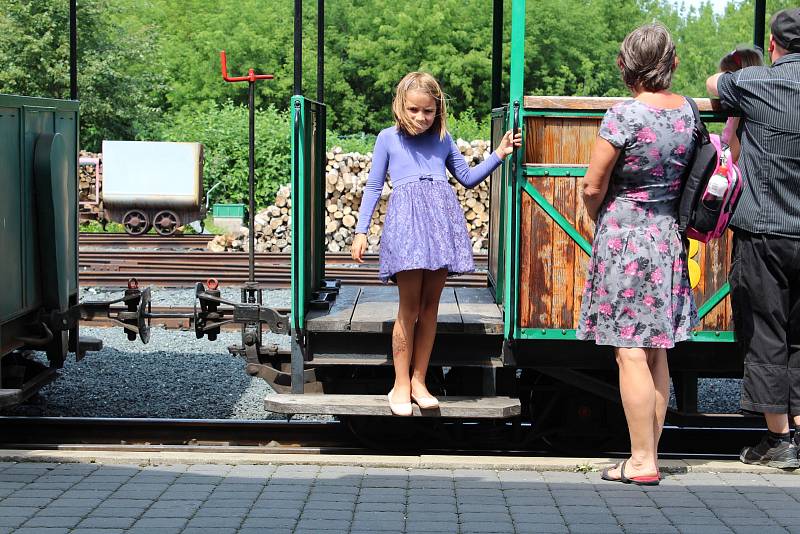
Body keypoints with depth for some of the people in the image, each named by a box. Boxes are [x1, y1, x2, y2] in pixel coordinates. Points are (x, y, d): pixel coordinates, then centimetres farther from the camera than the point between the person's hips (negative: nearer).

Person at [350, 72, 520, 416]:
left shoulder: (443, 139, 18)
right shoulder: (388, 138, 12)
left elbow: (468, 178, 25)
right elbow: (374, 186, 14)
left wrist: (498, 155, 14)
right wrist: (361, 231, 9)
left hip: (441, 219, 3)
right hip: (406, 217, -3)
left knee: (430, 304, 3)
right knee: (409, 307, -7)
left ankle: (419, 381, 10)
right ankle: (401, 384, 3)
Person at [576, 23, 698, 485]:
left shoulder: (625, 115, -16)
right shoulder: (688, 110, 2)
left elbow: (593, 188, -12)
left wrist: (599, 219, 7)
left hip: (624, 238, -7)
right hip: (669, 237, 7)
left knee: (630, 352, -3)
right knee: (657, 352, 12)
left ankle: (642, 461, -1)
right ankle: (650, 453, 17)